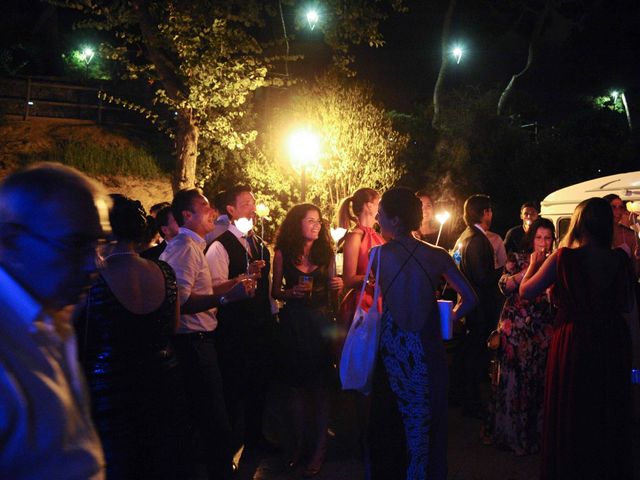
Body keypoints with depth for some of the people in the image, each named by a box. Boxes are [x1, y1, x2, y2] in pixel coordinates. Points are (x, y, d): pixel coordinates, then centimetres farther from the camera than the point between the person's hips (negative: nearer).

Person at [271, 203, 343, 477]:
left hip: (321, 323, 1)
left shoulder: (326, 252, 4)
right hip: (294, 324, 0)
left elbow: (332, 289, 9)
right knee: (298, 388, 9)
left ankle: (319, 449, 13)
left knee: (320, 388, 3)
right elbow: (275, 292, 1)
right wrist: (292, 292, -18)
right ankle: (298, 444, 23)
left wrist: (337, 286, -12)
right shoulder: (283, 254, -1)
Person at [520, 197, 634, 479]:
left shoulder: (562, 258, -16)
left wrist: (534, 264, 9)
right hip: (613, 346, 3)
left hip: (573, 344, -3)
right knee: (609, 413, 21)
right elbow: (626, 305, 0)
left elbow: (526, 291, -8)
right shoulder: (620, 259, -8)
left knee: (572, 416, 15)